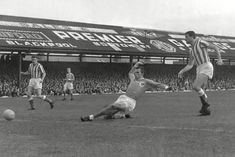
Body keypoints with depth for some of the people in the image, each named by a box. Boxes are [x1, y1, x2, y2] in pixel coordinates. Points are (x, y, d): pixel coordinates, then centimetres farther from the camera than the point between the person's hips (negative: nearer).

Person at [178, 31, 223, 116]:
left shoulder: (200, 42, -1)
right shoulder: (192, 50, 23)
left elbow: (215, 47, 0)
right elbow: (190, 65, 25)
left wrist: (219, 59, -14)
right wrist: (182, 71, 10)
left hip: (206, 68, -9)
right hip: (200, 70, 9)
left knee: (195, 86, -20)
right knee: (199, 90, 7)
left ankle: (205, 104, -5)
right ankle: (206, 110, 14)